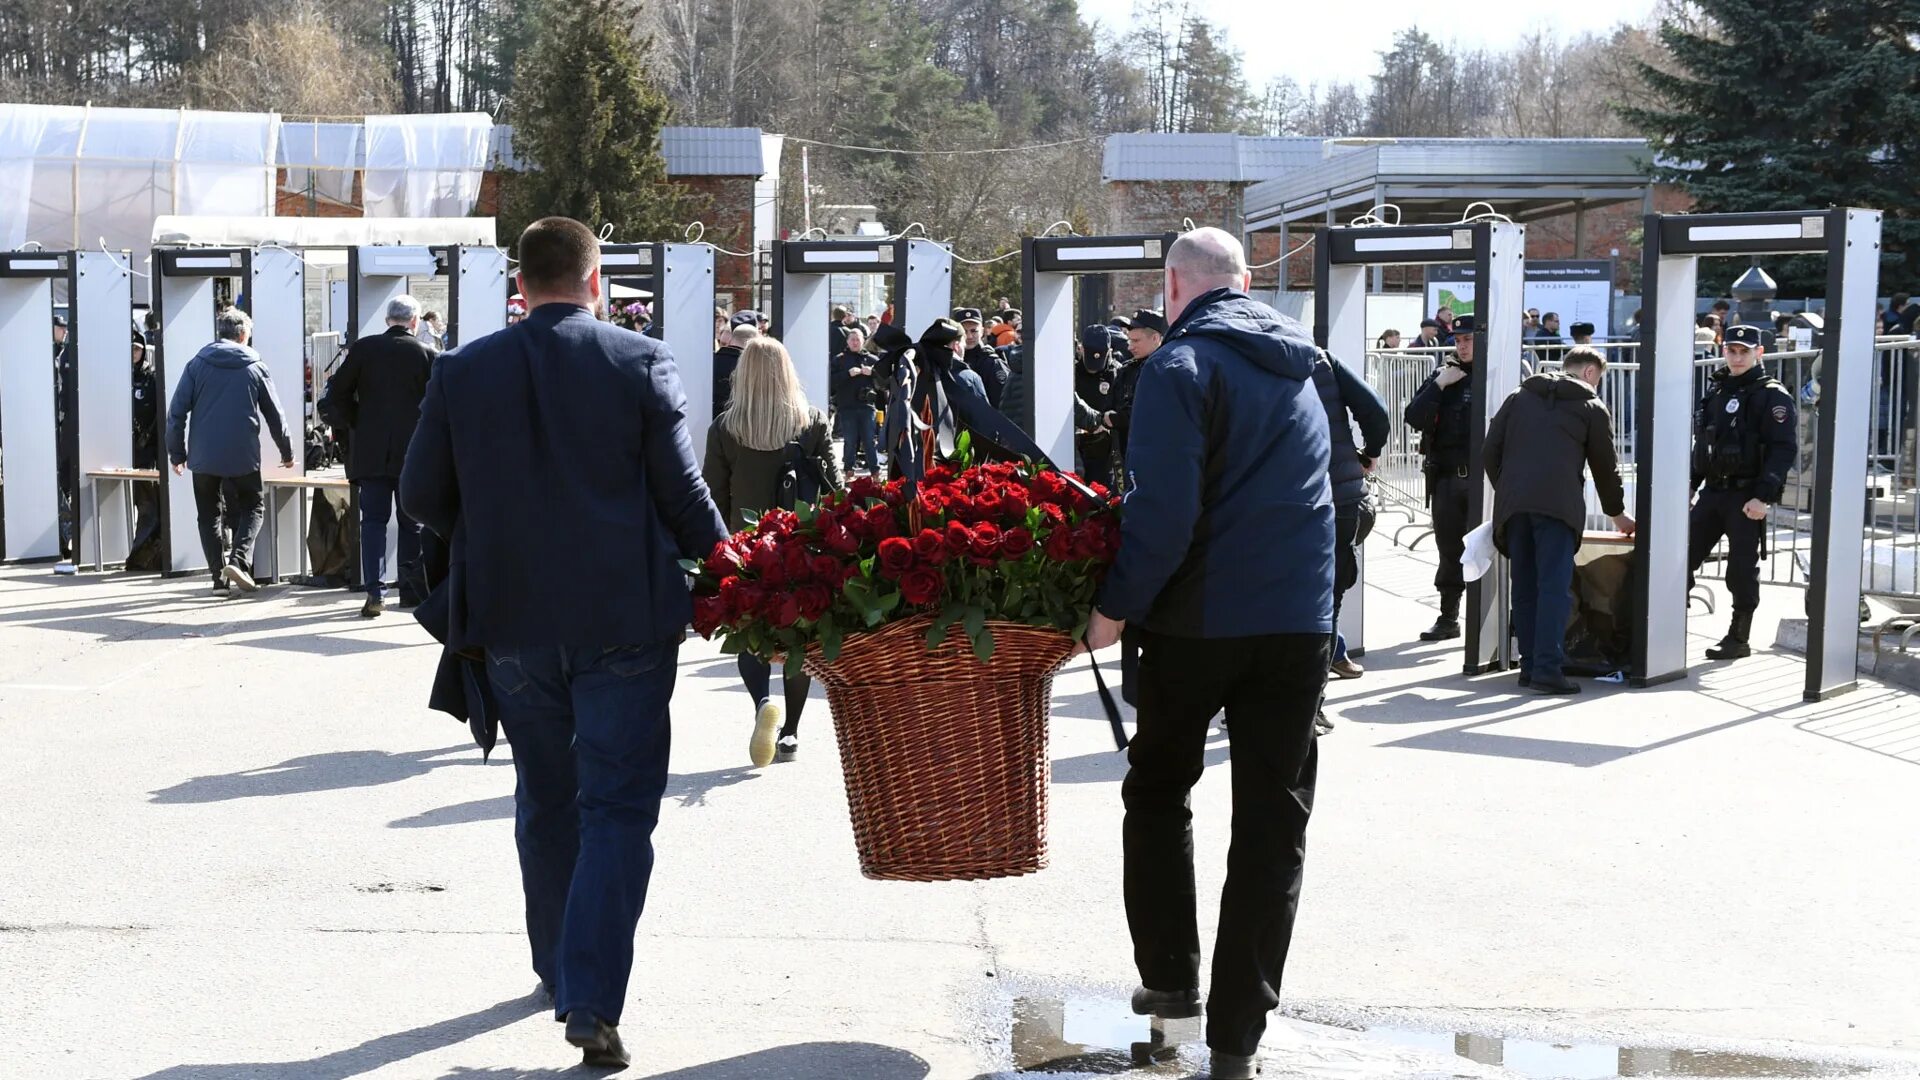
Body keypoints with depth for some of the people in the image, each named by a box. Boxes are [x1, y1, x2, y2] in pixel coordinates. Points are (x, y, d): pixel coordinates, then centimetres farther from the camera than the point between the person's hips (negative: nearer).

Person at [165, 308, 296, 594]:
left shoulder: (197, 364, 3)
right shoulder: (255, 367, 2)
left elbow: (177, 411, -1)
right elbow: (275, 414, 9)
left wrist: (177, 453, 7)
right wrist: (287, 452, 21)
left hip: (204, 457, 1)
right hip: (243, 457, -1)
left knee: (210, 514, 12)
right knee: (251, 509, 12)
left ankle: (219, 575, 6)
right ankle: (239, 559, -10)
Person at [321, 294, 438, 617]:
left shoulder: (363, 349, 0)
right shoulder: (427, 354, -3)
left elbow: (337, 395, -1)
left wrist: (355, 424, 11)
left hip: (371, 452, 0)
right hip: (413, 452, 0)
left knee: (373, 520, 2)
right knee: (412, 522, 10)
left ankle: (375, 592, -8)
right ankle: (412, 589, 15)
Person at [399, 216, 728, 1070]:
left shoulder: (462, 372, -1)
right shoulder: (641, 364, -8)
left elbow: (421, 497, 4)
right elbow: (684, 494, -7)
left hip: (511, 620, 3)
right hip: (625, 617, -3)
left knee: (546, 800, 20)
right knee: (618, 806, 1)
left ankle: (562, 972, 32)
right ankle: (593, 1002, -10)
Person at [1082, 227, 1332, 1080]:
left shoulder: (1183, 365, -9)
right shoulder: (1299, 368, 15)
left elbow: (1163, 510, -19)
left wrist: (1115, 608, -12)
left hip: (1201, 618, -5)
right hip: (1300, 622, 5)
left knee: (1158, 790, 18)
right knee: (1272, 822, 5)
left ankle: (1168, 977, 19)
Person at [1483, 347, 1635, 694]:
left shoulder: (1519, 397, 21)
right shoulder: (1592, 407, 12)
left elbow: (1490, 452, 14)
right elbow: (1605, 467, 17)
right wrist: (1617, 514, 30)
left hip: (1512, 504, 4)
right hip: (1558, 504, -4)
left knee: (1524, 586, 10)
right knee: (1554, 587, -6)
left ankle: (1529, 665, 13)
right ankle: (1547, 668, -13)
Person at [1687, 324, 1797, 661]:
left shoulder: (1773, 396, -6)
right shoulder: (1716, 390, 15)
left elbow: (1783, 450, -14)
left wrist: (1763, 496, -21)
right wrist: (1691, 483, 14)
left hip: (1747, 497, -6)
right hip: (1712, 492, 6)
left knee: (1742, 569, 0)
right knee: (1683, 557, 2)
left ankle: (1738, 639, 8)